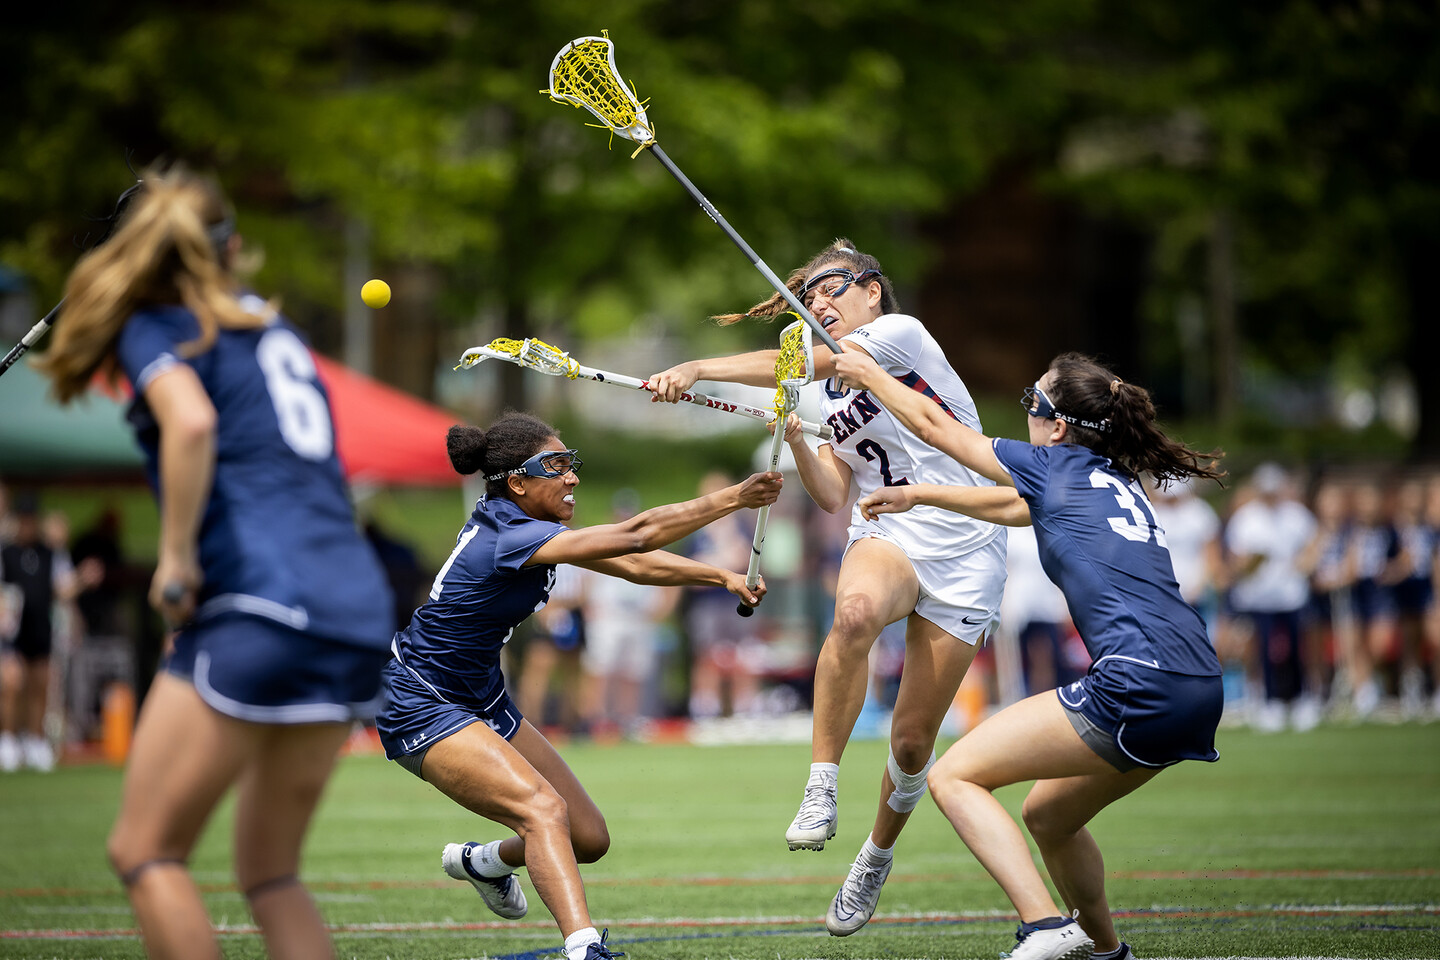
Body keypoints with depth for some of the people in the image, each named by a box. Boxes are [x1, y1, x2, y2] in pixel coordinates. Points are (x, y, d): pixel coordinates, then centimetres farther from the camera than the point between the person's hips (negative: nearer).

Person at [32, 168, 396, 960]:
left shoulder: (155, 329, 2)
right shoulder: (269, 327, 24)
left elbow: (191, 421, -18)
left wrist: (176, 558, -11)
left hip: (262, 606, -7)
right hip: (358, 605, 7)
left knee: (142, 850, 0)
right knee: (269, 874, 15)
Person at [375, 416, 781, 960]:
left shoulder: (515, 525, 3)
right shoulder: (510, 536, -25)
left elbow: (629, 564, 7)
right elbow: (635, 535, -32)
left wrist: (724, 577, -3)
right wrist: (735, 498, -32)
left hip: (481, 700, 10)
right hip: (421, 707, -10)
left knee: (589, 839, 9)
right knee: (543, 808, -30)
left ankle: (481, 861, 38)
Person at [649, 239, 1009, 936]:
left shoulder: (903, 332, -4)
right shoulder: (833, 395, 18)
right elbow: (833, 495, 12)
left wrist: (698, 369, -22)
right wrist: (795, 440, -3)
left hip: (964, 558, -4)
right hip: (888, 539, 4)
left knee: (911, 742, -1)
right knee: (855, 612, -37)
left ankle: (877, 855, 28)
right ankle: (821, 787, -33)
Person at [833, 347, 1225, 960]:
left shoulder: (1057, 465, 4)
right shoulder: (1115, 480, 24)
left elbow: (933, 426, 17)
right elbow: (1011, 507, 43)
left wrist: (869, 374, 31)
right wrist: (918, 495, 49)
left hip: (1140, 683, -9)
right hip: (1200, 691, 9)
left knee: (954, 776, -4)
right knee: (1048, 817, 26)